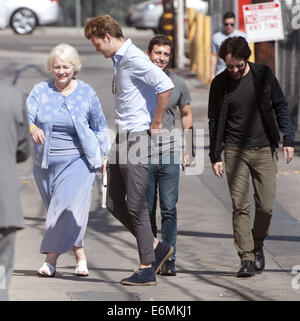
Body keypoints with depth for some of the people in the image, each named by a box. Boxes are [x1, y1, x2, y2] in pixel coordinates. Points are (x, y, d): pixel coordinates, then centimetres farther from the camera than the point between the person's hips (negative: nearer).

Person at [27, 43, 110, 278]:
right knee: (57, 210, 5)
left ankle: (51, 259, -17)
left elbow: (100, 127, 11)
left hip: (78, 160, -2)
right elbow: (25, 115, -11)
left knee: (69, 207, -18)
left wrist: (103, 155, 7)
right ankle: (81, 258, 17)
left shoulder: (86, 93, 2)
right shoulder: (41, 91, 2)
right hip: (46, 162, 2)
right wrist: (32, 129, -33)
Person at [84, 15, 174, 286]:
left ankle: (147, 269, -1)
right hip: (121, 139, 10)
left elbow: (165, 86, -28)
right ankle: (156, 248, 19)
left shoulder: (134, 59, -15)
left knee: (136, 205, -6)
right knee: (115, 204, 10)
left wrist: (156, 125, -19)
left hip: (137, 138, -10)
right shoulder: (119, 60, 17)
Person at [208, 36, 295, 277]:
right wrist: (215, 156, 3)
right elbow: (215, 121, 7)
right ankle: (246, 258, -4)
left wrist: (288, 140, 0)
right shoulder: (220, 84, 0)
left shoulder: (263, 75, 0)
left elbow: (281, 107, 7)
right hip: (235, 151, 0)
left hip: (264, 149, 0)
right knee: (240, 207, -7)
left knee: (265, 206, -2)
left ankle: (258, 246, 24)